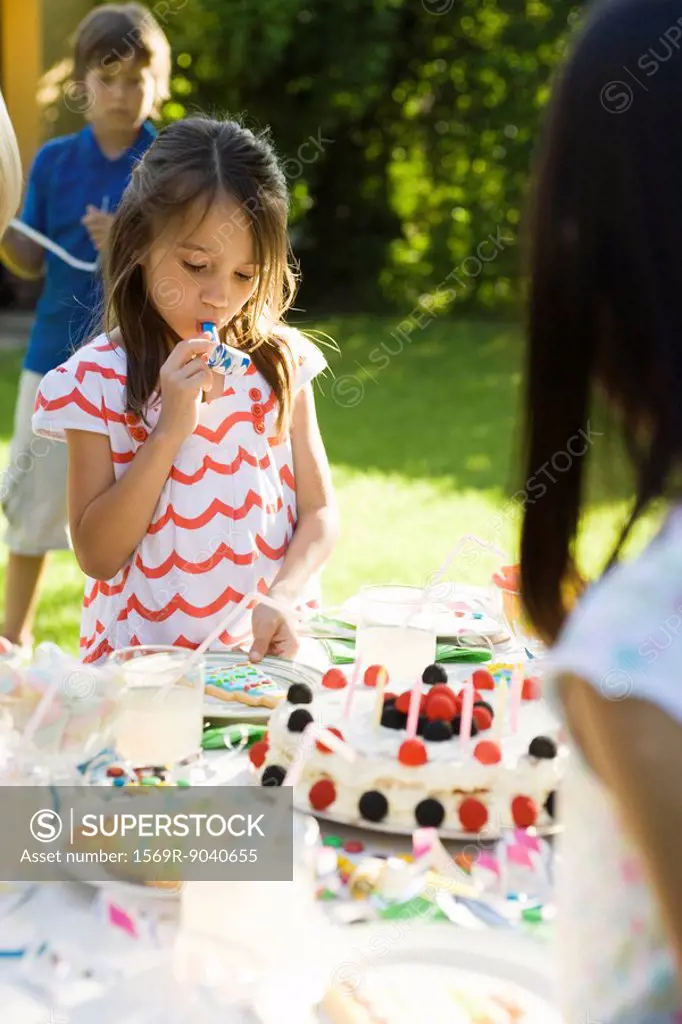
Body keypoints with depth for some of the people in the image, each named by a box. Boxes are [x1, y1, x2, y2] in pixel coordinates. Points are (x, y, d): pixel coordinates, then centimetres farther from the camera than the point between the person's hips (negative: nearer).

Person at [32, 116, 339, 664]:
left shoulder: (280, 362, 4)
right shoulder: (97, 379, -4)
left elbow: (319, 512, 6)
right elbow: (97, 556, -6)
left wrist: (281, 600, -13)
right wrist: (170, 430, -15)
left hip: (269, 652, 2)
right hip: (145, 660, -2)